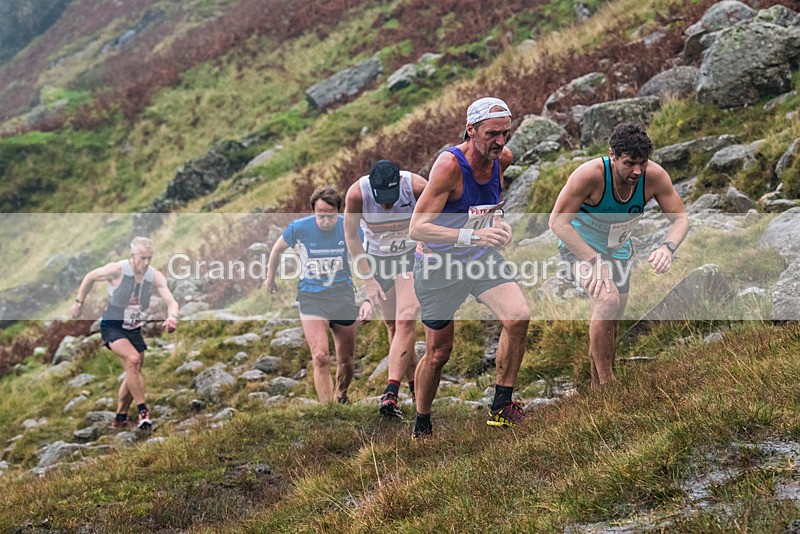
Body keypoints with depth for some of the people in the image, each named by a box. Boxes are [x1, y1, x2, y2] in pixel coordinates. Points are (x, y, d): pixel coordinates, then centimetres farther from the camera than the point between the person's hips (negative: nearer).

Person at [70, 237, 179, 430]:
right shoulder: (117, 270, -21)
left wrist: (172, 317, -42)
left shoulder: (155, 277, -11)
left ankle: (121, 418, 29)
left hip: (134, 329, 6)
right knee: (133, 359, -29)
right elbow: (90, 277, -4)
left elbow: (171, 301, -20)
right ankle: (142, 411, -23)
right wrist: (79, 303, 3)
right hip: (112, 326, -5)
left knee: (133, 374, 11)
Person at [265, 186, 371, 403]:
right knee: (321, 357, -17)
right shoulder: (299, 228, -12)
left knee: (346, 360, 9)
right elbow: (277, 249, 8)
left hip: (343, 295, 2)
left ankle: (341, 399, 37)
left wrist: (368, 300, -17)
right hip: (311, 296, -2)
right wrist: (270, 278, 21)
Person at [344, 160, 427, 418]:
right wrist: (368, 280, -11)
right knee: (393, 326, 3)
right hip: (376, 258, 2)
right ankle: (415, 385, 21)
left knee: (406, 321, -17)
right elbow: (351, 237, -10)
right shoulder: (357, 194, -25)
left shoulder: (417, 186, -27)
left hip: (412, 254, -1)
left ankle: (391, 392, -22)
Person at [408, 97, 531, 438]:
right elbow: (417, 228, -33)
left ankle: (501, 408, -5)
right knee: (438, 352, 5)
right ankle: (421, 427, 29)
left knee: (519, 317, -19)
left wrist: (497, 220, 4)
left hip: (481, 258, 5)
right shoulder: (449, 165, -26)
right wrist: (471, 235, -43)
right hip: (439, 265, -5)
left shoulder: (502, 158, -6)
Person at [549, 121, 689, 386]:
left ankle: (598, 387, 31)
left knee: (612, 321, 12)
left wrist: (668, 247, -36)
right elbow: (558, 221, -31)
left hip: (618, 249, 6)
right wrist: (594, 260, -39)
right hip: (580, 244, -5)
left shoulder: (654, 176, -23)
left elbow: (680, 218, -14)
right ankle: (607, 385, -19)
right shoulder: (590, 175, -34)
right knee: (608, 300, -29)